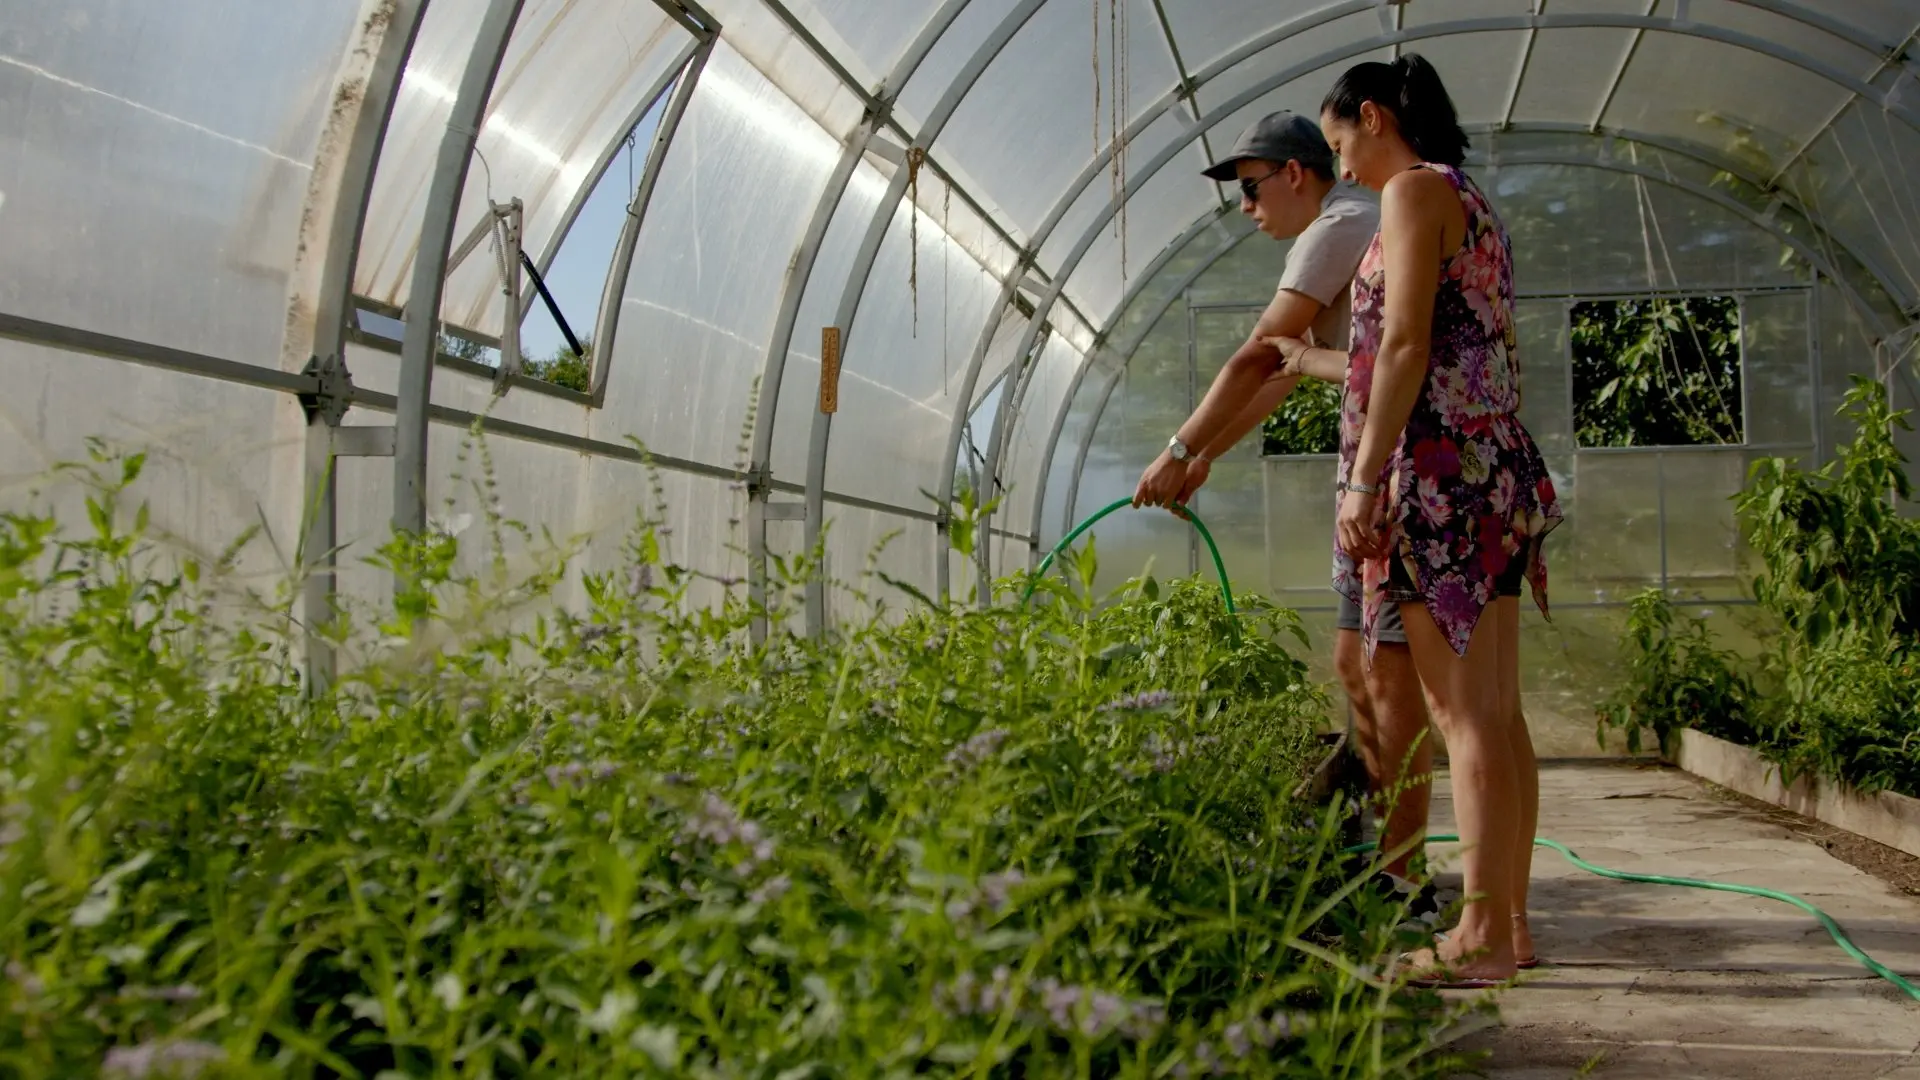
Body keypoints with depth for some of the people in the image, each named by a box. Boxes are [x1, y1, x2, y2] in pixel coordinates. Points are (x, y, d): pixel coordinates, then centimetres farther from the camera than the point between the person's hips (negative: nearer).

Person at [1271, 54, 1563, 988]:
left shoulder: (1414, 191, -5)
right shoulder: (1473, 204, 23)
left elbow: (1407, 347, -16)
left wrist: (1364, 478, -18)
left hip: (1439, 474, -10)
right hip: (1496, 471, 10)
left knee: (1464, 713, -9)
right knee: (1497, 712, 8)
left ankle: (1483, 937, -7)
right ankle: (1510, 921, 13)